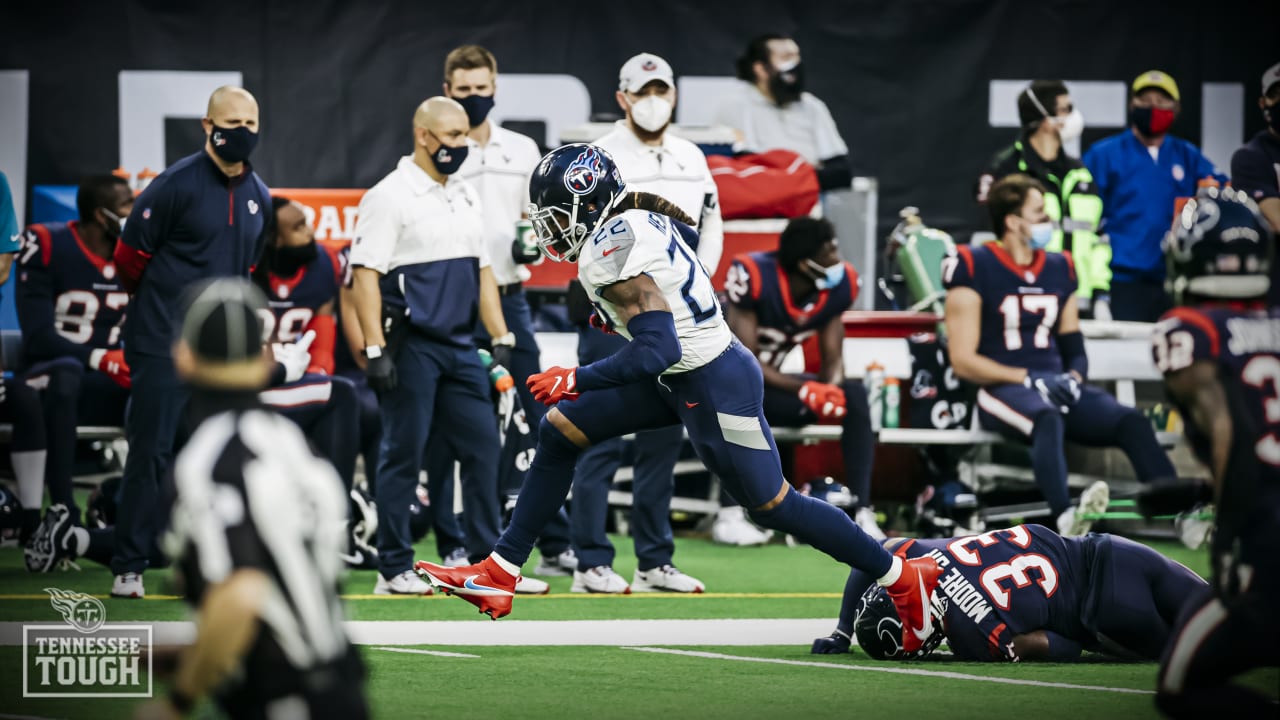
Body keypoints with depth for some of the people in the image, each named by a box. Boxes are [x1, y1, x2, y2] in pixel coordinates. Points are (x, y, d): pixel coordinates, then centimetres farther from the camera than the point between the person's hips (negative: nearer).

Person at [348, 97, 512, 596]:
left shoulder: (466, 196, 15)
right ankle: (394, 569, 3)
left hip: (460, 346, 7)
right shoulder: (390, 196, -9)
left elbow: (481, 270, 20)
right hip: (410, 344, -7)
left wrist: (501, 339, 13)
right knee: (404, 454, -3)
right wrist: (375, 349, -21)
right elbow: (365, 274, -14)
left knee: (483, 448, 5)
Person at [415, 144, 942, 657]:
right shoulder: (641, 219, 3)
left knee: (772, 506, 3)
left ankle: (905, 580, 16)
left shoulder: (609, 253, -24)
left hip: (713, 385, -10)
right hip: (681, 380, 10)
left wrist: (577, 381, -19)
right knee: (559, 431, 7)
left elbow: (659, 349, -28)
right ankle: (498, 576, 11)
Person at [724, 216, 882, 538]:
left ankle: (862, 511, -23)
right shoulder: (754, 277, -27)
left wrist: (831, 388, -25)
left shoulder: (839, 286, -8)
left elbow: (833, 358, -2)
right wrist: (804, 389, -34)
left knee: (855, 396, -15)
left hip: (771, 383, 6)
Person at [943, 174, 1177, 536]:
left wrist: (1073, 376, -1)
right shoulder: (974, 268, -2)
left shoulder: (1059, 269, 17)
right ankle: (1065, 516, -63)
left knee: (1131, 422, -20)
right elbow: (963, 360, -6)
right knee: (1047, 418, -40)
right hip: (1004, 388, -6)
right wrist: (1028, 379, -14)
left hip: (1055, 385, 6)